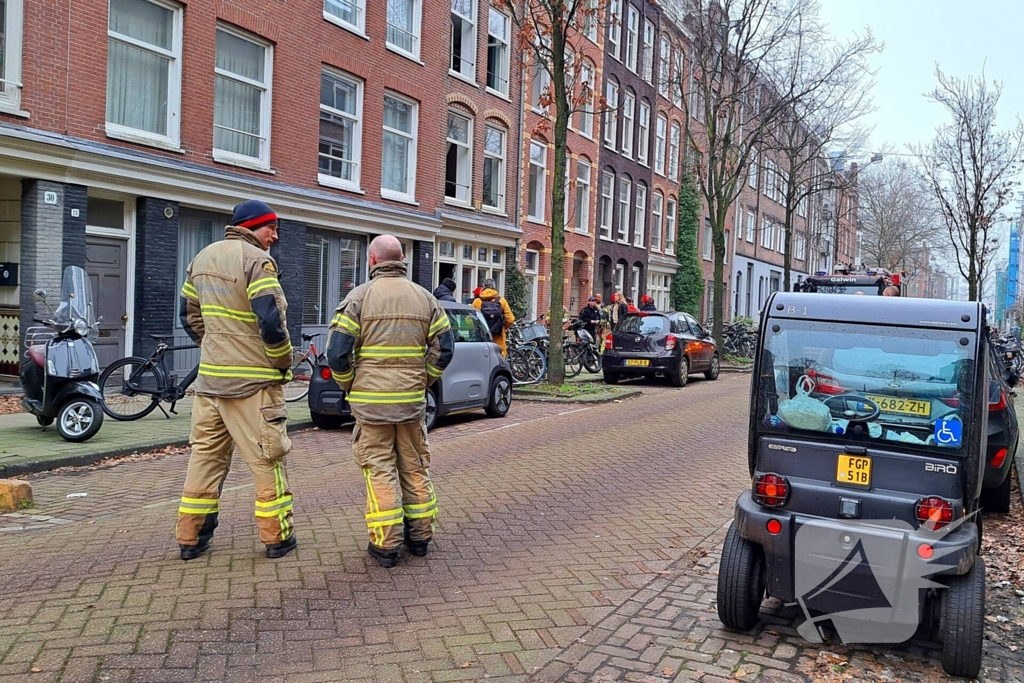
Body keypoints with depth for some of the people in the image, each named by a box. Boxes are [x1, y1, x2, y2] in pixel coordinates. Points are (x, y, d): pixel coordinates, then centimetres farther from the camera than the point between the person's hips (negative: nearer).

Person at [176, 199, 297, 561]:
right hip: (252, 381, -7)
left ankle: (191, 537, 20)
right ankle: (277, 537, 10)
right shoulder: (257, 260, -13)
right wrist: (284, 361, -7)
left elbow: (190, 316, 19)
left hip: (209, 377, 8)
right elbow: (271, 321, -21)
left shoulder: (202, 258, 14)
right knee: (266, 459, 2)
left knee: (205, 455, 14)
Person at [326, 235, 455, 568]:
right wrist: (422, 382, 13)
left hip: (370, 400, -3)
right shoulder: (425, 298, 6)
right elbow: (444, 348, 2)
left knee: (380, 470, 4)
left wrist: (348, 386, 6)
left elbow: (337, 351, -10)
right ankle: (419, 536, 23)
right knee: (415, 467, 14)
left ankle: (386, 544, 6)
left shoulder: (360, 297, -5)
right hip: (412, 400, 3)